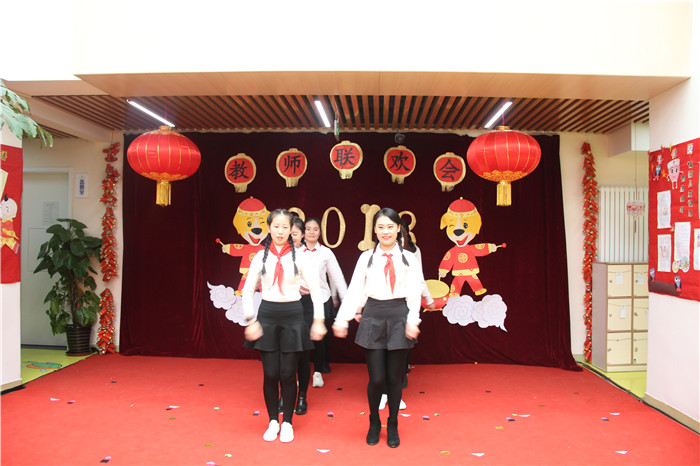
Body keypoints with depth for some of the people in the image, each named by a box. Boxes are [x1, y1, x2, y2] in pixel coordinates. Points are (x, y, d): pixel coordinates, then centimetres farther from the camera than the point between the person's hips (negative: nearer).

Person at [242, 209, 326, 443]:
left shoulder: (299, 256, -1)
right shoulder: (261, 256, 3)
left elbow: (315, 288, 0)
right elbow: (248, 290, 6)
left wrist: (318, 320, -4)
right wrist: (251, 320, -2)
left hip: (293, 315, -1)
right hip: (267, 314, 1)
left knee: (288, 374, 3)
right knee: (270, 374, 5)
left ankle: (287, 422, 22)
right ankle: (273, 421, 24)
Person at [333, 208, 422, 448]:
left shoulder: (408, 258, 4)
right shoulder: (366, 257, 5)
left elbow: (414, 293, 0)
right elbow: (354, 290, 2)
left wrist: (412, 320, -14)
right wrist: (342, 320, -4)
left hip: (399, 317, 0)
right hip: (373, 317, 0)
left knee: (394, 378, 7)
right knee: (376, 379, 0)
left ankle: (393, 426, 30)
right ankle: (374, 423, 28)